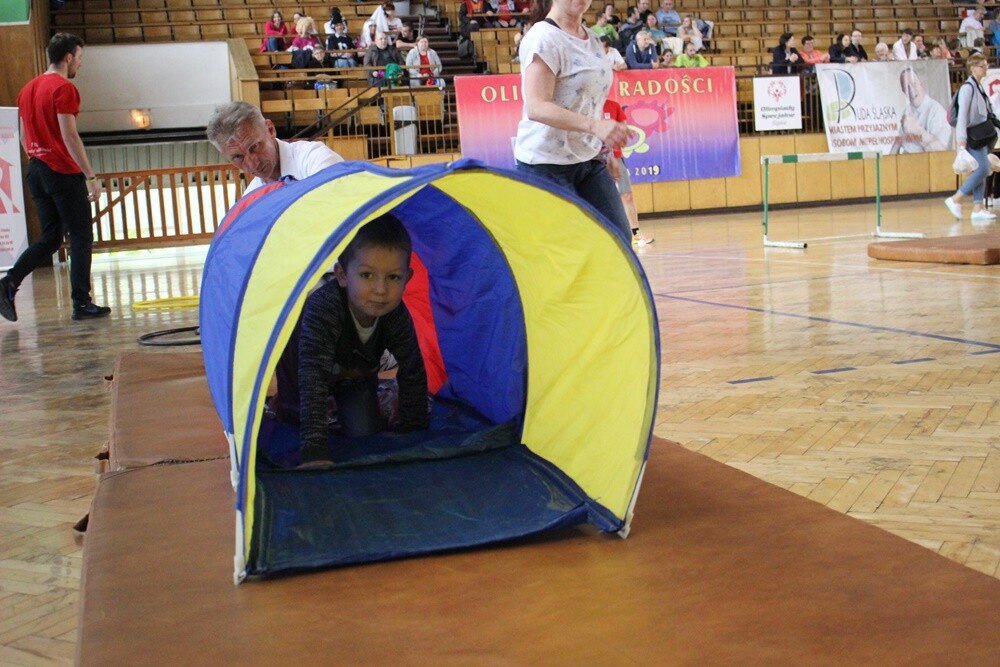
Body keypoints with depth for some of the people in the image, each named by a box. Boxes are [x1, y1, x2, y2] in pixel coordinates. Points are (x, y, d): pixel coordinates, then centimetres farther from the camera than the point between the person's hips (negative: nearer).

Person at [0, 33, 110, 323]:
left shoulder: (28, 89, 14)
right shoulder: (64, 88, -11)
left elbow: (24, 137, 18)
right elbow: (70, 137, -17)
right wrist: (91, 176, -15)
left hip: (37, 170, 8)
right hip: (64, 172, -8)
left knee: (50, 238, 13)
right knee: (81, 237, 1)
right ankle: (81, 304, 2)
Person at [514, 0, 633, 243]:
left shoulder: (592, 39, 11)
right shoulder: (544, 38, -14)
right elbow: (536, 107, -25)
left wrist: (604, 151, 20)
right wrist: (595, 125, -36)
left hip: (589, 159, 8)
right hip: (546, 163, -8)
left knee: (619, 240, 0)